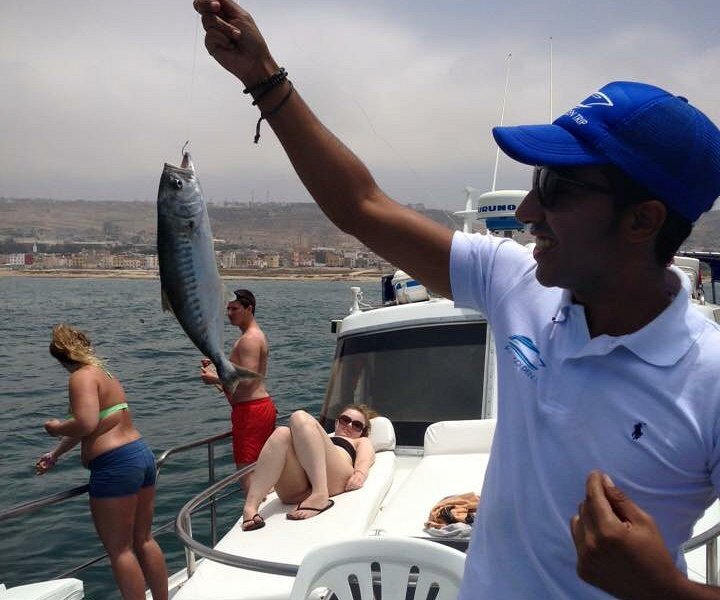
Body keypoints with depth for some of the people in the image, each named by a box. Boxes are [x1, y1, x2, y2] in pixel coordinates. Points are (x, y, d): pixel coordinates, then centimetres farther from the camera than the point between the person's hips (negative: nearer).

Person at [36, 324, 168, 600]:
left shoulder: (82, 376, -11)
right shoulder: (103, 374, 16)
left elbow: (85, 424, -25)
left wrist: (57, 428, -6)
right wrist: (55, 454, 34)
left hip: (116, 466, -9)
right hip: (142, 454, 9)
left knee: (119, 549, 4)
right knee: (144, 541, 20)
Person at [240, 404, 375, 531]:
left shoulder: (362, 442, 37)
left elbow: (365, 459, 12)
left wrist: (360, 474, -14)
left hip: (333, 480, -3)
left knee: (300, 418, -18)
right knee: (282, 433, -24)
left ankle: (320, 496, -39)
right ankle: (250, 507, -42)